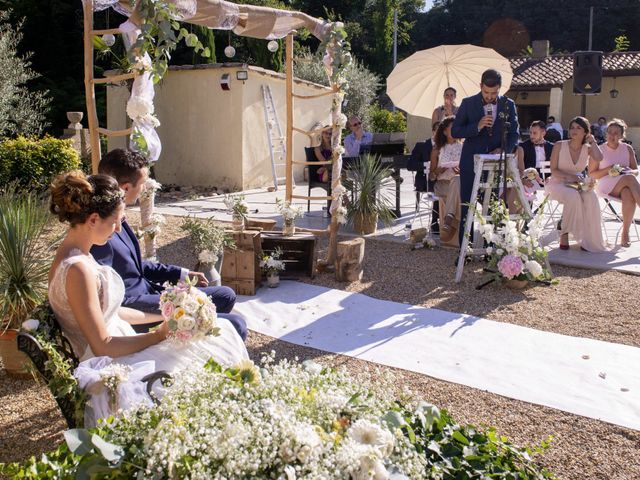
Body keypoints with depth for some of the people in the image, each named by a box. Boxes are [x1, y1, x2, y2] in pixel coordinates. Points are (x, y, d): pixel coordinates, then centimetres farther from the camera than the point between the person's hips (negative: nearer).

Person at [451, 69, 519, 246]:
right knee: (467, 207, 1)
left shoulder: (508, 105, 5)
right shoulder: (468, 103, 0)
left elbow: (514, 134, 8)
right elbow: (455, 131, -2)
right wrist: (477, 126, -17)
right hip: (471, 163, -1)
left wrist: (503, 149, -12)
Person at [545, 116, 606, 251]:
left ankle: (589, 240, -21)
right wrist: (570, 176, -22)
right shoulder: (559, 145, -4)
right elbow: (553, 170, -7)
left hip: (577, 185, 3)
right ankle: (564, 233, -21)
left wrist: (592, 141, -6)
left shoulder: (587, 149, 4)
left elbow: (599, 158, -20)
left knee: (591, 197, -29)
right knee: (573, 196, -35)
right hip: (558, 183, -3)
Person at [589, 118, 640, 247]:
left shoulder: (627, 149, 13)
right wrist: (608, 170, -11)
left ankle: (625, 233, -33)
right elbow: (592, 174, 6)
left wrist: (628, 171, -9)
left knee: (629, 195, -38)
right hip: (606, 186, -3)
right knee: (629, 178, -37)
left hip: (625, 186, 3)